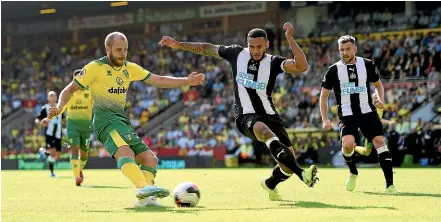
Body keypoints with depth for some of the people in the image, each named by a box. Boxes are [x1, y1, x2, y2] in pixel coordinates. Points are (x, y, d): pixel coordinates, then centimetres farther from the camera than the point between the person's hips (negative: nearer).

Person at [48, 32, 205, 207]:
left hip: (122, 120, 9)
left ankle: (144, 199, -7)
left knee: (150, 159, 1)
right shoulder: (95, 67, -1)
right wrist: (59, 107, -19)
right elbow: (70, 89, 0)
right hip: (105, 119, -9)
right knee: (124, 150, -35)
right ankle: (143, 187, -57)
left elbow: (159, 80, 17)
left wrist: (187, 81, 8)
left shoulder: (129, 68, 16)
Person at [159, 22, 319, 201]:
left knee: (289, 157, -7)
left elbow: (302, 66, -19)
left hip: (269, 115, 2)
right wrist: (178, 45, 17)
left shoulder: (273, 62, -2)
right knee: (263, 130, -38)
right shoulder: (237, 53, 3)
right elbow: (207, 48, 17)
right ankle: (302, 175, -53)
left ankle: (270, 184, 30)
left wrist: (290, 39, -26)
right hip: (247, 117, -2)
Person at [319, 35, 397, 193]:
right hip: (347, 115, -1)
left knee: (379, 141, -14)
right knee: (348, 144, -24)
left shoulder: (367, 65, 4)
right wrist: (325, 120, 2)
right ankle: (353, 172, 8)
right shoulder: (334, 70, 2)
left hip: (367, 112, 1)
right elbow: (324, 96, 10)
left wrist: (381, 100, -2)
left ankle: (390, 184, -11)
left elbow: (378, 85, 18)